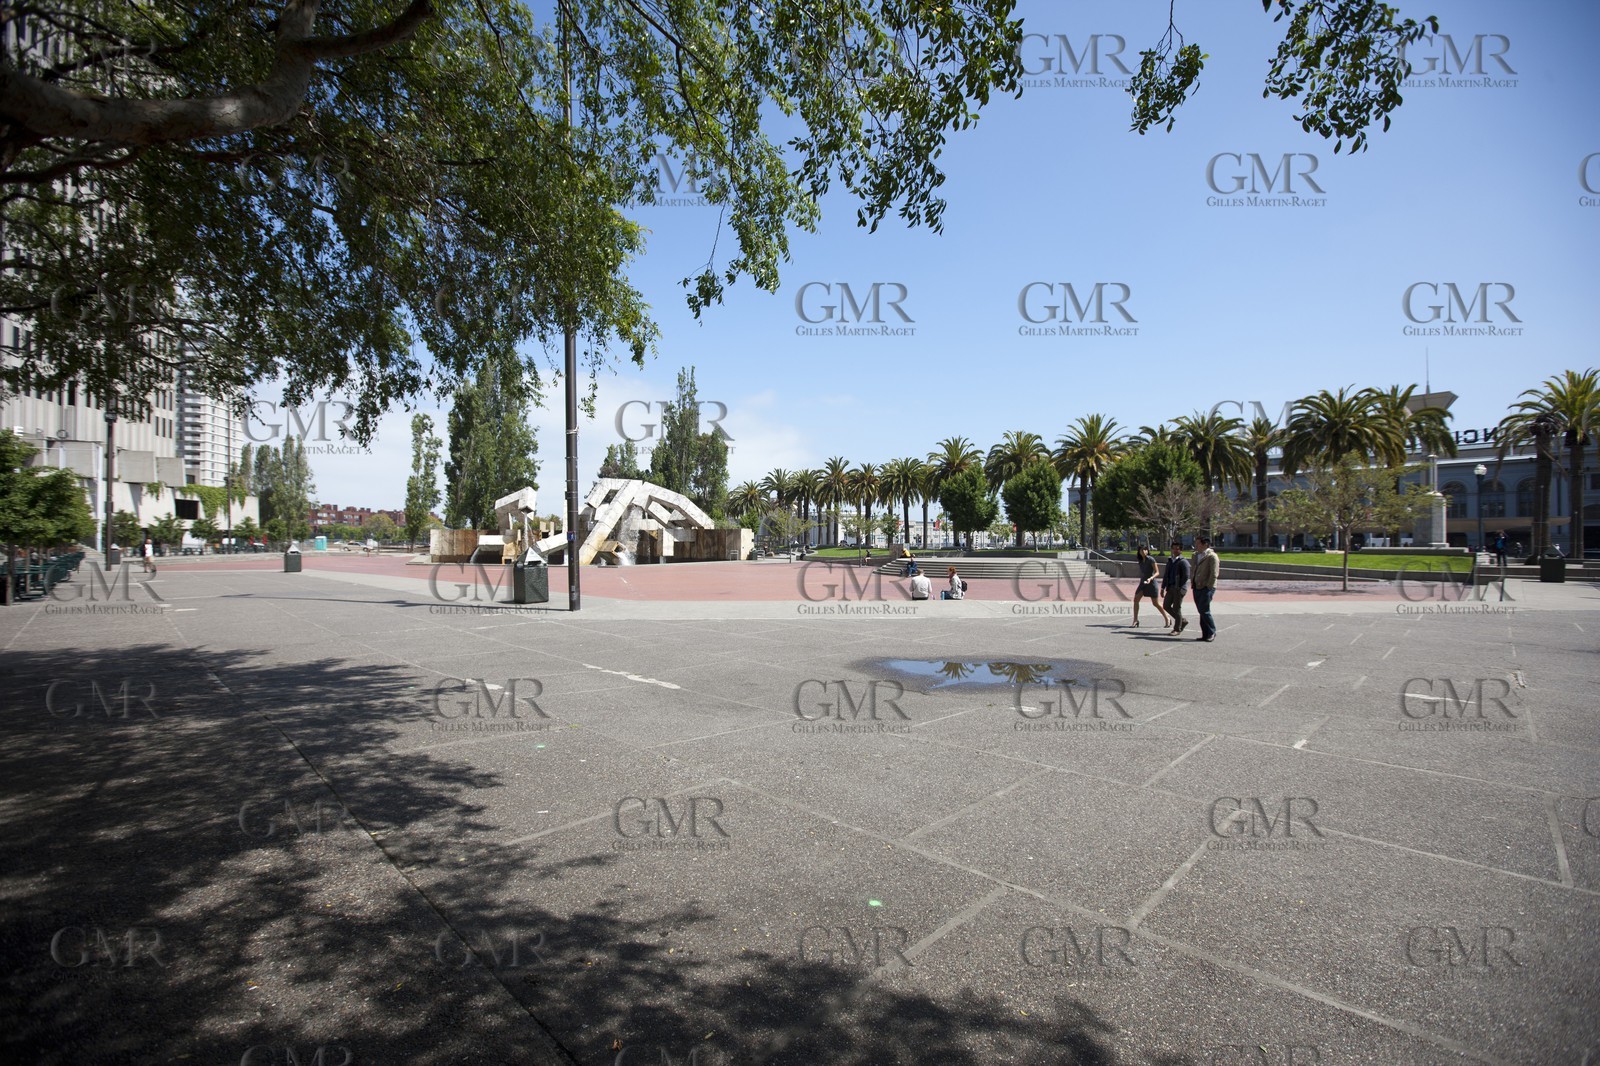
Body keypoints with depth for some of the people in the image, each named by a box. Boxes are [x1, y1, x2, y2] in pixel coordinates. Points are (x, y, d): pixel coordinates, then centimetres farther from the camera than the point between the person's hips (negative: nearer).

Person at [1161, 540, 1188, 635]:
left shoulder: (1183, 562, -8)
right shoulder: (1170, 560, 15)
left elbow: (1186, 577, -14)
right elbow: (1166, 575, 18)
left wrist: (1179, 588, -17)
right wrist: (1163, 588, 14)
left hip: (1179, 589, -8)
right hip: (1170, 588, 8)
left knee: (1176, 608, -3)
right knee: (1167, 606, 7)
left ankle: (1177, 629, 9)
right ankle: (1182, 621, 24)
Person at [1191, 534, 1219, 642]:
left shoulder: (1212, 556, -10)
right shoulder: (1196, 555, 15)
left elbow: (1214, 574, -14)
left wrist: (1208, 587, -15)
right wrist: (1192, 580, 14)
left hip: (1207, 588, -8)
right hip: (1197, 588, 8)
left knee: (1204, 610, -10)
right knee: (1201, 611, 9)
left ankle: (1212, 632, 5)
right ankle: (1205, 634, 14)